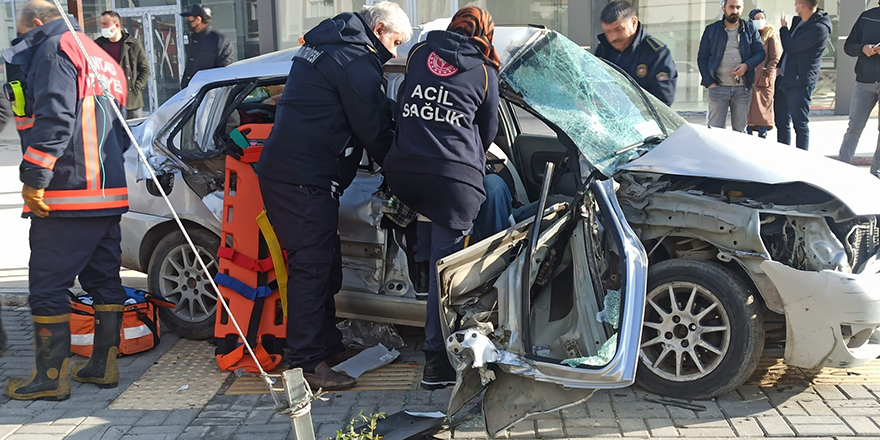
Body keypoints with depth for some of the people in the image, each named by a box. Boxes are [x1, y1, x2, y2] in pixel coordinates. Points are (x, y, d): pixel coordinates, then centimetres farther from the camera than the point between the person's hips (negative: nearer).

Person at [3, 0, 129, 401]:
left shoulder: (55, 49, -5)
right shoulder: (99, 58, 24)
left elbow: (54, 117, -19)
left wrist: (34, 177, -19)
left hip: (67, 195, -9)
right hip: (108, 192, 10)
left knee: (48, 285, -2)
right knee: (104, 279, 13)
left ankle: (51, 375, 3)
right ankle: (104, 364, 20)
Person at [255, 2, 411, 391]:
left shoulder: (322, 46, 20)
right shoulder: (355, 63, -12)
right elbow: (375, 132, -10)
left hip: (280, 168, 10)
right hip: (305, 180, -10)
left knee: (324, 262, 18)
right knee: (311, 267, -8)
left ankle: (327, 344, 30)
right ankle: (307, 363, -3)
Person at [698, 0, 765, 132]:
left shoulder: (750, 29, 10)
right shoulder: (711, 30, 7)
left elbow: (760, 53, 9)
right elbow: (702, 58, 7)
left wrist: (747, 65, -12)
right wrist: (709, 82, -5)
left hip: (742, 88, 2)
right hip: (718, 87, -1)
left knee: (740, 130, 7)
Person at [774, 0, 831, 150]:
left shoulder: (819, 28, -18)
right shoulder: (798, 21, 10)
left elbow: (790, 47, -21)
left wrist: (784, 28, -5)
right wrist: (780, 66, 13)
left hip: (800, 83, -9)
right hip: (783, 79, 9)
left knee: (800, 124, -3)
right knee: (781, 122, 14)